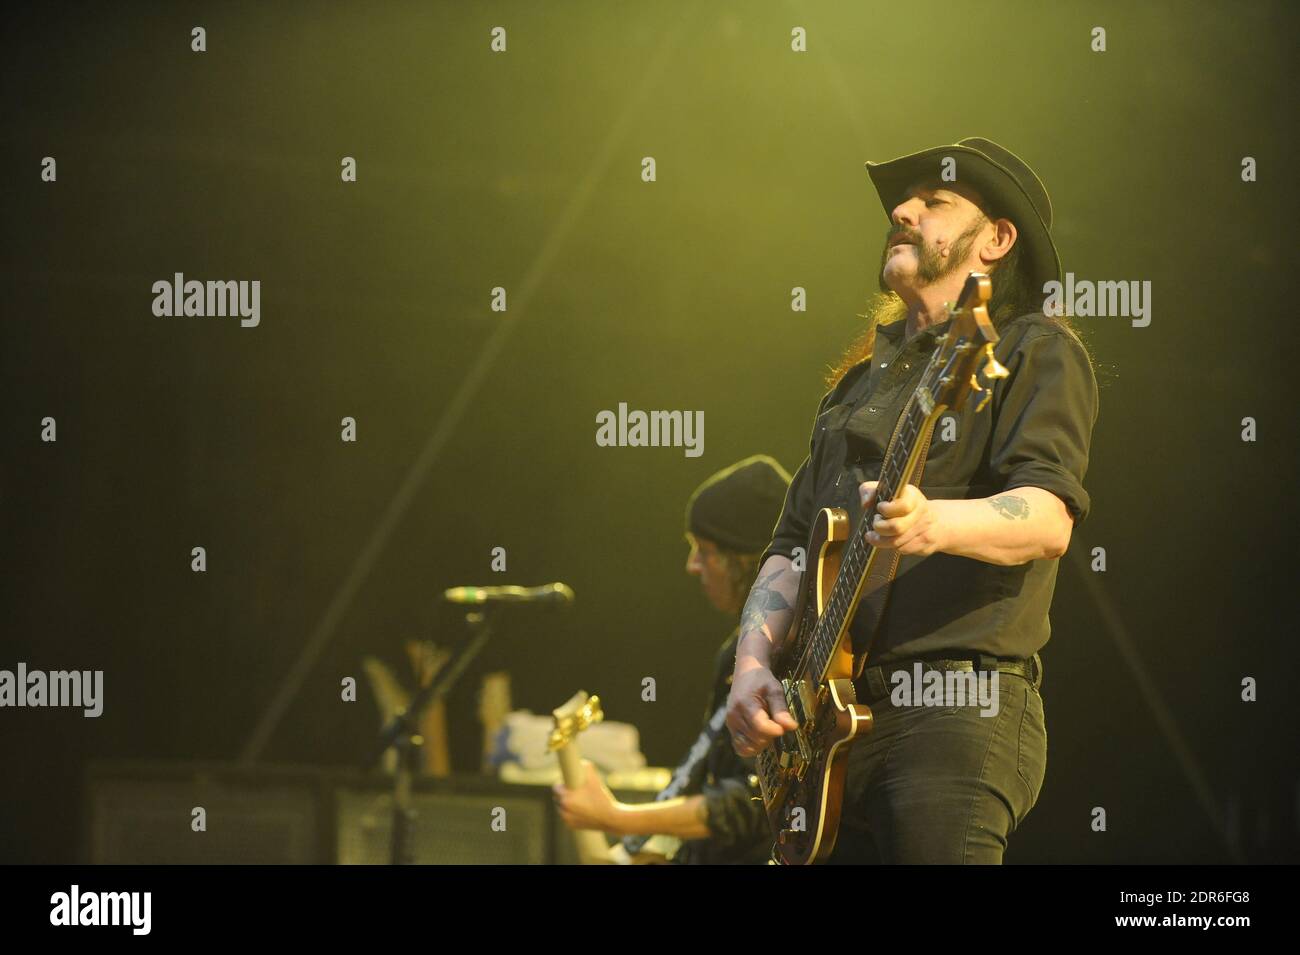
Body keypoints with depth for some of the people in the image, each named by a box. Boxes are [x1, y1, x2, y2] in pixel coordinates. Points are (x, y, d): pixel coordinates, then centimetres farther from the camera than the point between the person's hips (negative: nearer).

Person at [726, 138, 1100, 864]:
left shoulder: (1032, 350, 3)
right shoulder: (865, 375, 26)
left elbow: (1051, 517, -14)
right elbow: (792, 545, 26)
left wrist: (937, 524, -34)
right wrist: (754, 661, 7)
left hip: (955, 716, -7)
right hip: (831, 723, 7)